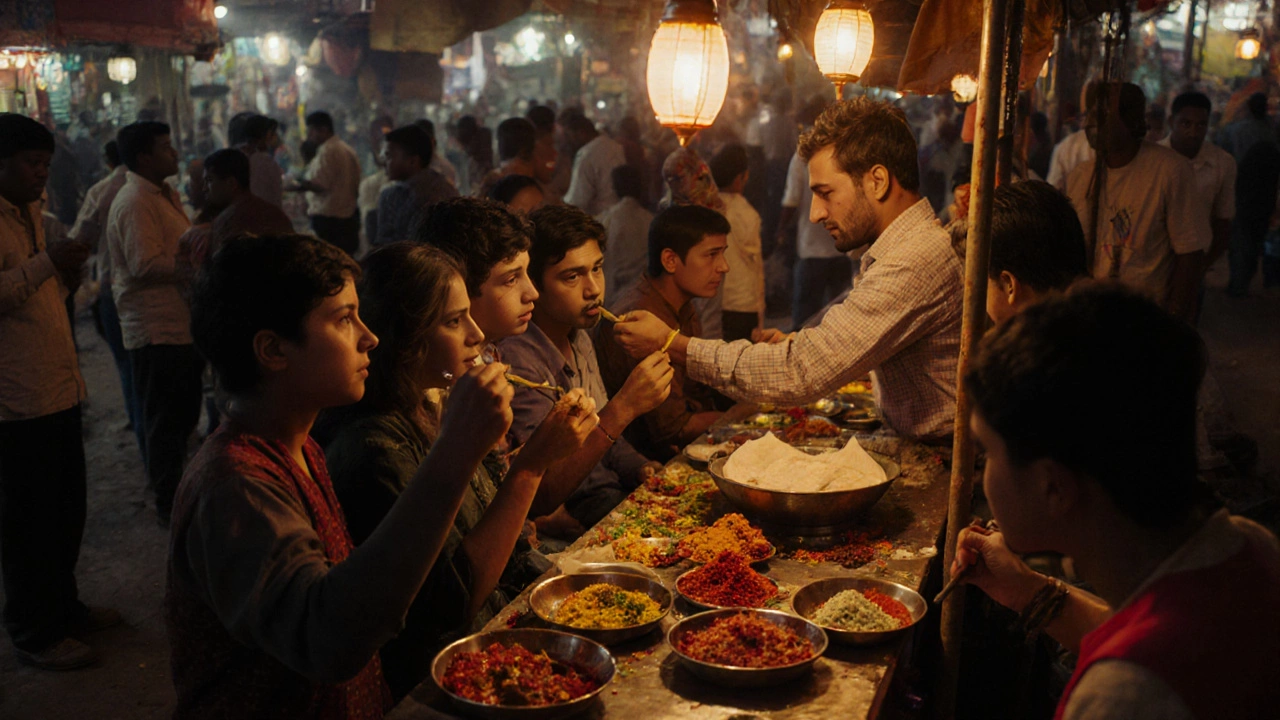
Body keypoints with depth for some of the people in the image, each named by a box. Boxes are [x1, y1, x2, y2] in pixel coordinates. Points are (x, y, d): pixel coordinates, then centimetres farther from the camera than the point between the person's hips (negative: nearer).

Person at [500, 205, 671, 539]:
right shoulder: (518, 360, -20)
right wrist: (623, 408, -33)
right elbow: (543, 488, -26)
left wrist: (647, 470, 0)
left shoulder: (580, 339, 8)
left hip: (615, 491, 9)